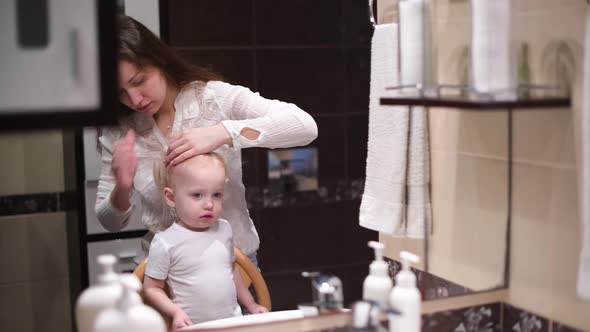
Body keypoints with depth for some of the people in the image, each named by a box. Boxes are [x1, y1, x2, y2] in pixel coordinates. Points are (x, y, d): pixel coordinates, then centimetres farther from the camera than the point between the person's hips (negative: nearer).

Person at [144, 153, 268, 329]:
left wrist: (251, 305, 22)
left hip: (234, 321, 5)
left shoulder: (224, 229, 7)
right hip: (192, 327, -5)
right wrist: (175, 312, -16)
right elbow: (152, 288, -3)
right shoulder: (165, 243, -10)